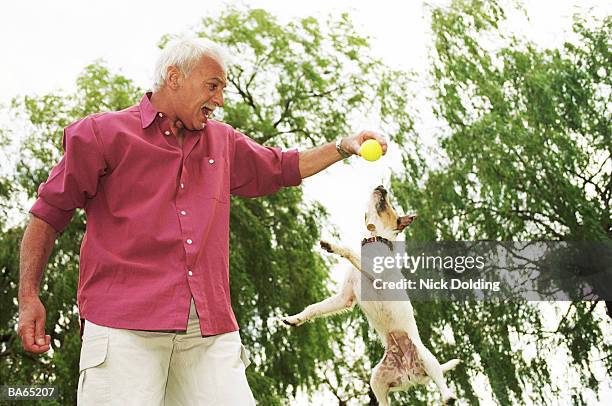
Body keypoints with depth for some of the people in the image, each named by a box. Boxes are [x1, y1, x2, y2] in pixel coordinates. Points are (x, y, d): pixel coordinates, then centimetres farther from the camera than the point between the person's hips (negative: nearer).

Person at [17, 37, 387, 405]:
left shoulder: (224, 142, 21)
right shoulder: (104, 133, 7)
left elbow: (282, 168, 36)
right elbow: (48, 214, 9)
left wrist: (345, 147, 25)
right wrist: (29, 297, 2)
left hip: (211, 329, 5)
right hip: (124, 324, -4)